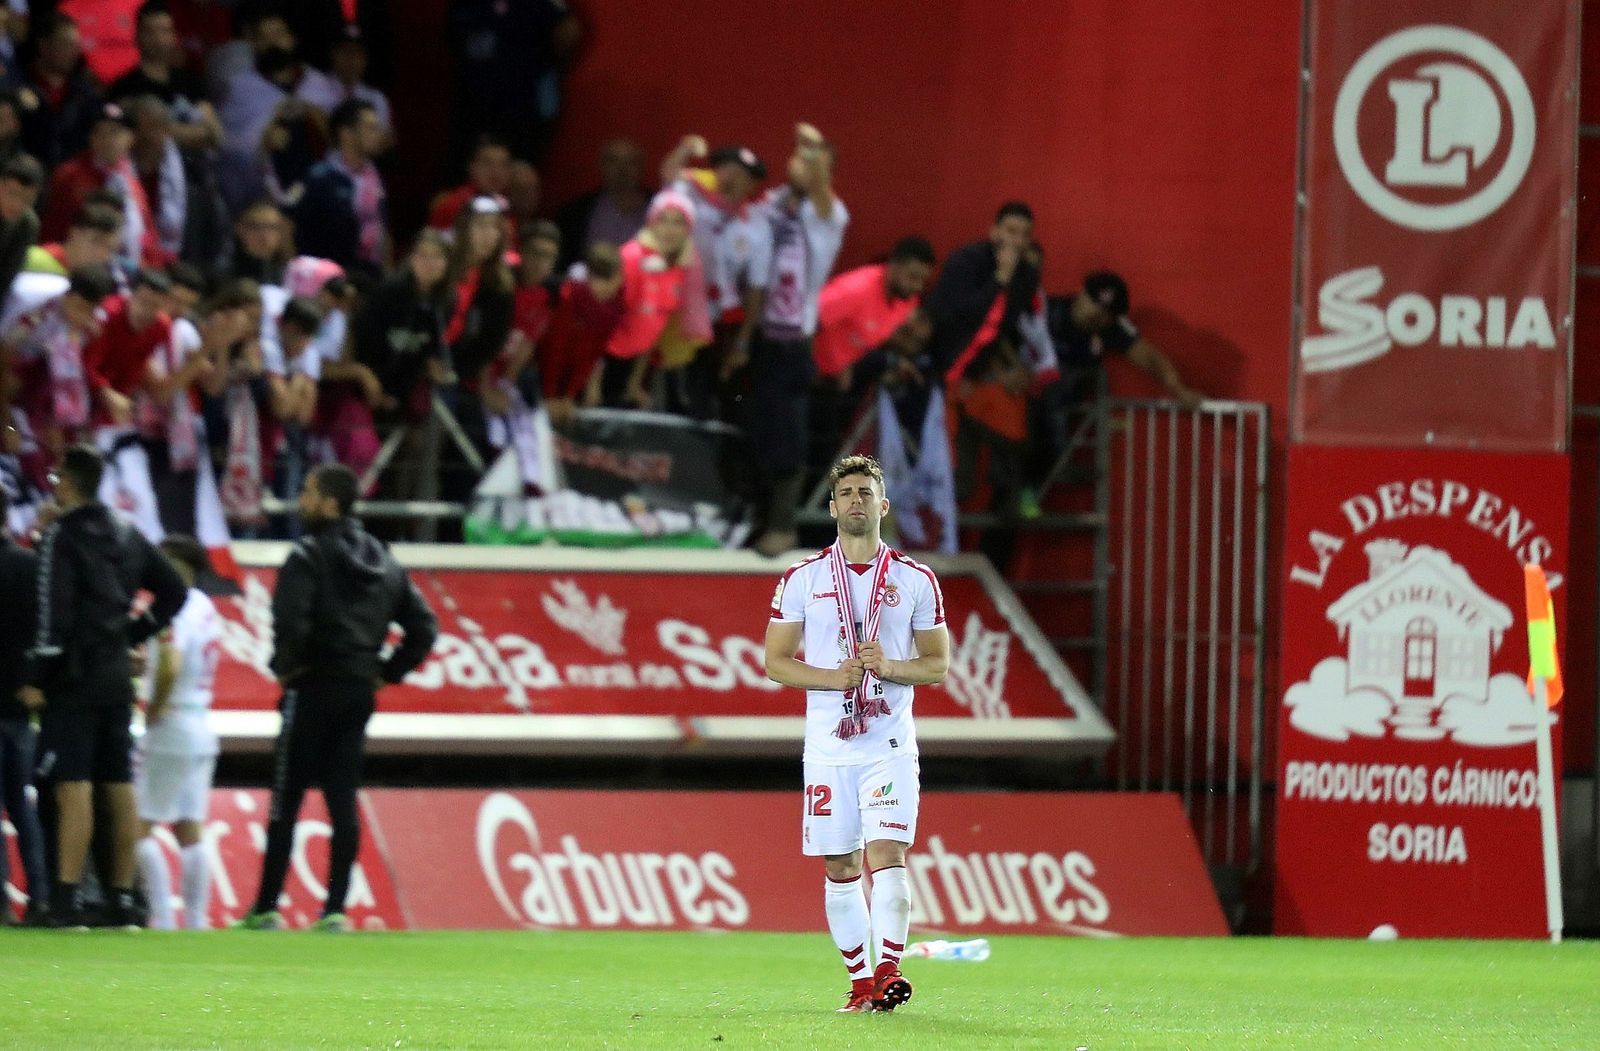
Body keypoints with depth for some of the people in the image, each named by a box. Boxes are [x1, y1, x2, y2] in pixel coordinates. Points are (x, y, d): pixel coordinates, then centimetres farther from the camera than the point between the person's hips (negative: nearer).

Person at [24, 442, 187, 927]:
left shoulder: (61, 536, -10)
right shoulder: (126, 535, 12)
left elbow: (55, 614, -17)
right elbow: (174, 591, 17)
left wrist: (37, 679, -14)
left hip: (74, 680, -7)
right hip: (117, 678, 7)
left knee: (73, 788, -12)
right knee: (119, 788, 9)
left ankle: (66, 900, -17)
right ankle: (123, 898, 11)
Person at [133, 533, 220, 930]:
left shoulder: (176, 611, -16)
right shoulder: (205, 608, 12)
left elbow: (170, 667, -29)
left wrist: (155, 709, -14)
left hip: (170, 729, -9)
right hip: (200, 730, 9)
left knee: (139, 826, -6)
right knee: (190, 830, 10)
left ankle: (163, 917, -11)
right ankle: (196, 919, 8)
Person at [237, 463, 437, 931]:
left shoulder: (310, 554, -10)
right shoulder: (382, 560, 12)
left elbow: (291, 620, -24)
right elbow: (423, 625, 12)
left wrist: (285, 666, -8)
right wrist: (387, 671, 12)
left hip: (314, 688, -6)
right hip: (360, 691, 6)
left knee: (286, 799, -1)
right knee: (343, 799, 6)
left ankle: (266, 908, 1)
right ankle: (335, 907, 1)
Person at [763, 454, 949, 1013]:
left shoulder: (916, 580, 5)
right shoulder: (802, 579, 5)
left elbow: (938, 664, 8)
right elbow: (776, 661, 5)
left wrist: (889, 667, -13)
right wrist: (833, 678, -12)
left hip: (890, 745, -2)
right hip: (828, 746, 2)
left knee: (886, 856, -15)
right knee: (839, 868, 4)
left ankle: (888, 972, -23)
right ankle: (861, 981, 13)